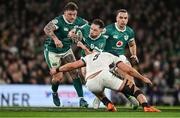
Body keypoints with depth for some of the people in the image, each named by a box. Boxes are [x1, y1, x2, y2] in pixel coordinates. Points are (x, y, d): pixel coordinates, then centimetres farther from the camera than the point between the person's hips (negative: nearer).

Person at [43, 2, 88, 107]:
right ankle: (54, 93, 24)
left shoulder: (78, 21, -9)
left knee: (75, 73, -7)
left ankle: (81, 99, -5)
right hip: (52, 51, -5)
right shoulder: (59, 21, -28)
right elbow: (47, 29, -46)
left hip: (66, 50, 5)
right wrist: (55, 39, -61)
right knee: (58, 77, -9)